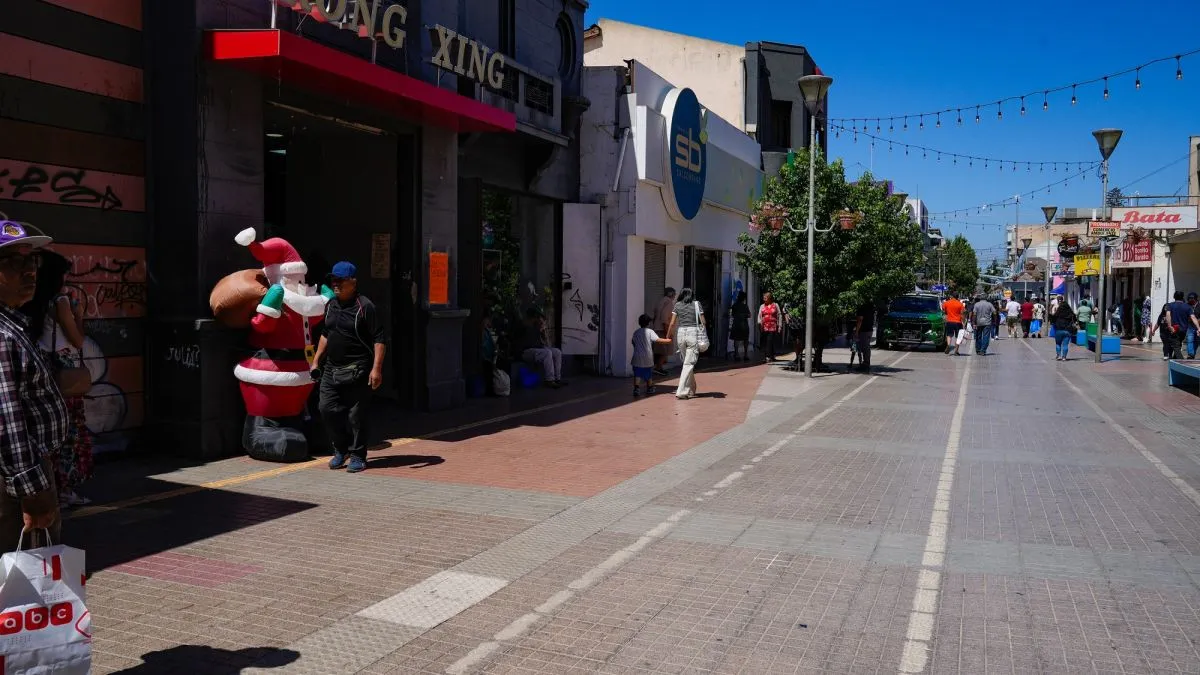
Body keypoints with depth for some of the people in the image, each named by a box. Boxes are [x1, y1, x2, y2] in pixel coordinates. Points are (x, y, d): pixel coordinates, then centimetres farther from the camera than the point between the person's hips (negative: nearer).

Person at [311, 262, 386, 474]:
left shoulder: (365, 306, -10)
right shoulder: (330, 306, 13)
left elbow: (380, 339, -13)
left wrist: (376, 368, -19)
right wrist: (316, 361, 21)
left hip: (357, 372, -7)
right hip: (331, 369, 7)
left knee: (356, 415, -1)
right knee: (327, 409, 3)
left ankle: (357, 456, 12)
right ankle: (340, 449, 22)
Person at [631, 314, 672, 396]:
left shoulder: (635, 332, 7)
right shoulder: (650, 331, -5)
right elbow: (658, 340, -16)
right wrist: (667, 340, -7)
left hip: (637, 358, 1)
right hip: (648, 357, -1)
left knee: (637, 374, -2)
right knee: (649, 374, 15)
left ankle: (636, 388, -19)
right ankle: (649, 389, 29)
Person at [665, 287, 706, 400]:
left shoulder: (677, 305, 8)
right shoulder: (696, 304, 5)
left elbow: (672, 323, 5)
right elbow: (703, 322, 2)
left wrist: (667, 337, 15)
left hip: (680, 333, 3)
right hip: (693, 333, -2)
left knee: (687, 362, 16)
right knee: (689, 363, -2)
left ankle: (691, 391, 24)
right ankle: (681, 392, -11)